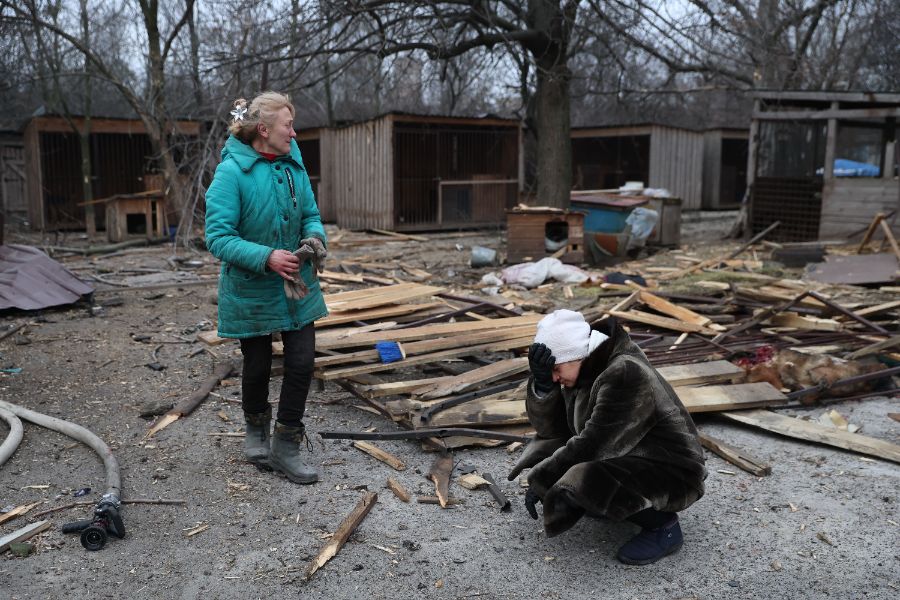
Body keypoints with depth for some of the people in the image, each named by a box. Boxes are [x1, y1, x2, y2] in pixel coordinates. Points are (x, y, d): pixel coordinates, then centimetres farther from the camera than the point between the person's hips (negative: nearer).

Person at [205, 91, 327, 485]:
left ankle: (286, 446, 17)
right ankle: (256, 430, 41)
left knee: (302, 362, 1)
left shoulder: (293, 166, 0)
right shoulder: (231, 172, -18)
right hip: (251, 289, -4)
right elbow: (218, 237, -20)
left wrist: (315, 237, -15)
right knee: (258, 365, 13)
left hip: (297, 284, 5)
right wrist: (266, 257, -31)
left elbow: (311, 215, 8)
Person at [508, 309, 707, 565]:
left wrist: (539, 481, -17)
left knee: (579, 485, -30)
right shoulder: (585, 367, -1)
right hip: (625, 456, 9)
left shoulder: (625, 374, -27)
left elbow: (592, 447, -27)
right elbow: (551, 428, -1)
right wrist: (542, 383, -18)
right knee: (548, 449, 2)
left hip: (671, 474, -9)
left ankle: (662, 524, -9)